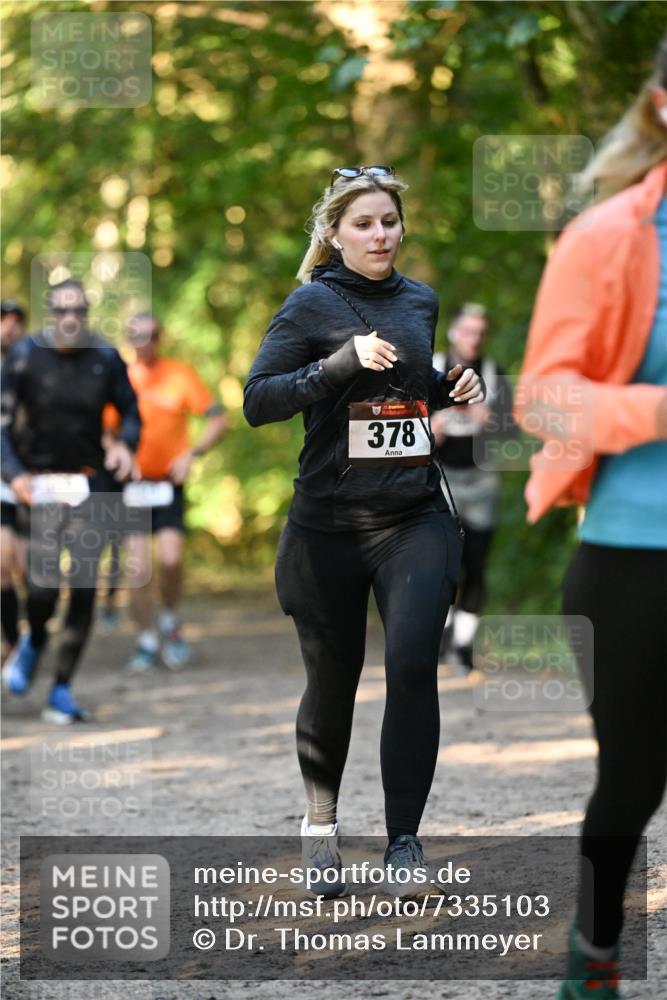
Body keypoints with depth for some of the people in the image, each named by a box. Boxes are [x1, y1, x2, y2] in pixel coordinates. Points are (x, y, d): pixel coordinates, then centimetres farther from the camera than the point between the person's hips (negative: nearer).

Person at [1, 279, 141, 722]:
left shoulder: (106, 357, 1)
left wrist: (125, 443, -11)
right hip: (39, 482, -2)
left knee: (86, 586, -5)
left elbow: (130, 411, 11)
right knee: (44, 583, -13)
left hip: (89, 482, 2)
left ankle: (62, 690, 7)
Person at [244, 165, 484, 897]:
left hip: (415, 517, 2)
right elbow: (257, 401, -12)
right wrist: (342, 362, -22)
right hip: (330, 526, -2)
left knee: (412, 665, -15)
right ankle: (320, 820, 33)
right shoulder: (313, 304, -4)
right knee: (332, 679, 8)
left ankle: (404, 837, -7)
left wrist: (454, 388, 5)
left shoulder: (421, 302, 10)